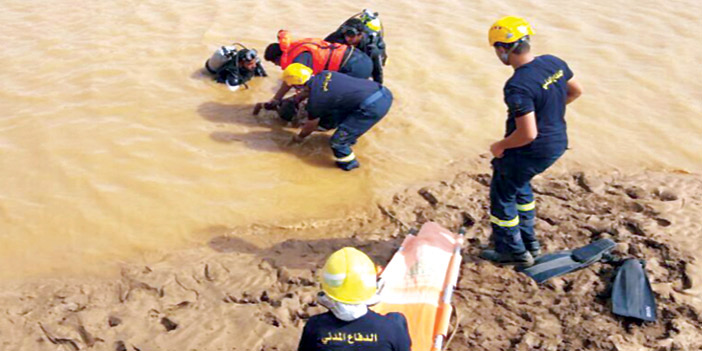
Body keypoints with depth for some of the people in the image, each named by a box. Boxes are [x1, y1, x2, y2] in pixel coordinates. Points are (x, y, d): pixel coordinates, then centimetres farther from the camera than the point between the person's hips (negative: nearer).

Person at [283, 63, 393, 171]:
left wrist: (299, 137, 34)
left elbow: (311, 126, 15)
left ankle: (348, 163, 29)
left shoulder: (315, 100, -5)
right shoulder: (325, 74, 13)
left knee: (337, 141, 3)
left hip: (373, 107, -9)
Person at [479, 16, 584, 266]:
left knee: (502, 195, 13)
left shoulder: (517, 86, -30)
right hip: (557, 142, 9)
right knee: (519, 185, 30)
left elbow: (528, 134, -31)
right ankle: (529, 242, 42)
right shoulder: (554, 63, -4)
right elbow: (576, 91, 13)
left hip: (531, 152, -9)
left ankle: (513, 252, 29)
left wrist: (500, 146, -13)